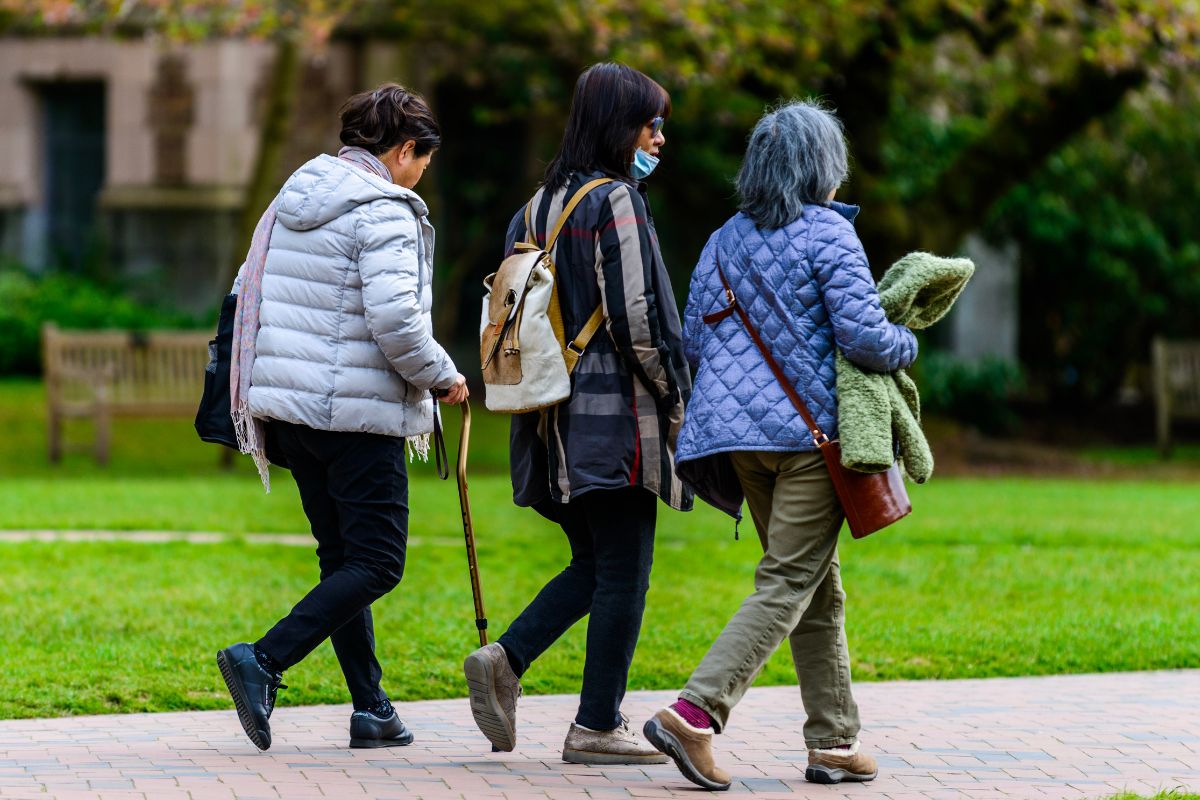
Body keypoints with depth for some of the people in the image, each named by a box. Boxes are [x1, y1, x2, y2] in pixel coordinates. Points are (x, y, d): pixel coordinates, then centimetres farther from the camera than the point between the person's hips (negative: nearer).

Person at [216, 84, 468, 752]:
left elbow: (248, 292, 17)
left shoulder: (295, 198, 13)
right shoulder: (384, 214, -13)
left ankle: (371, 709, 15)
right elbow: (395, 320, -23)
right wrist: (443, 376, -6)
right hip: (357, 413, -9)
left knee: (343, 557, 14)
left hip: (288, 406, 9)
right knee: (377, 564, -2)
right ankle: (263, 662, -16)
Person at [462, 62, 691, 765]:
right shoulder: (616, 201, -11)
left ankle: (505, 661, 1)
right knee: (624, 573, 0)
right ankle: (598, 727, 2)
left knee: (594, 563, 17)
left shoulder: (541, 205, 13)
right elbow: (635, 318, -16)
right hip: (616, 412, -8)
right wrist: (675, 396, -6)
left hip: (558, 418, 8)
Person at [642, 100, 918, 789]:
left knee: (820, 584, 15)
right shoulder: (828, 233, -8)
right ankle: (694, 714, -19)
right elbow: (862, 334, -16)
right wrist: (908, 345, 4)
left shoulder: (724, 241, 12)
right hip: (809, 429, -7)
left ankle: (834, 740, 16)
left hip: (741, 430, 7)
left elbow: (693, 343, 13)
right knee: (789, 584, -6)